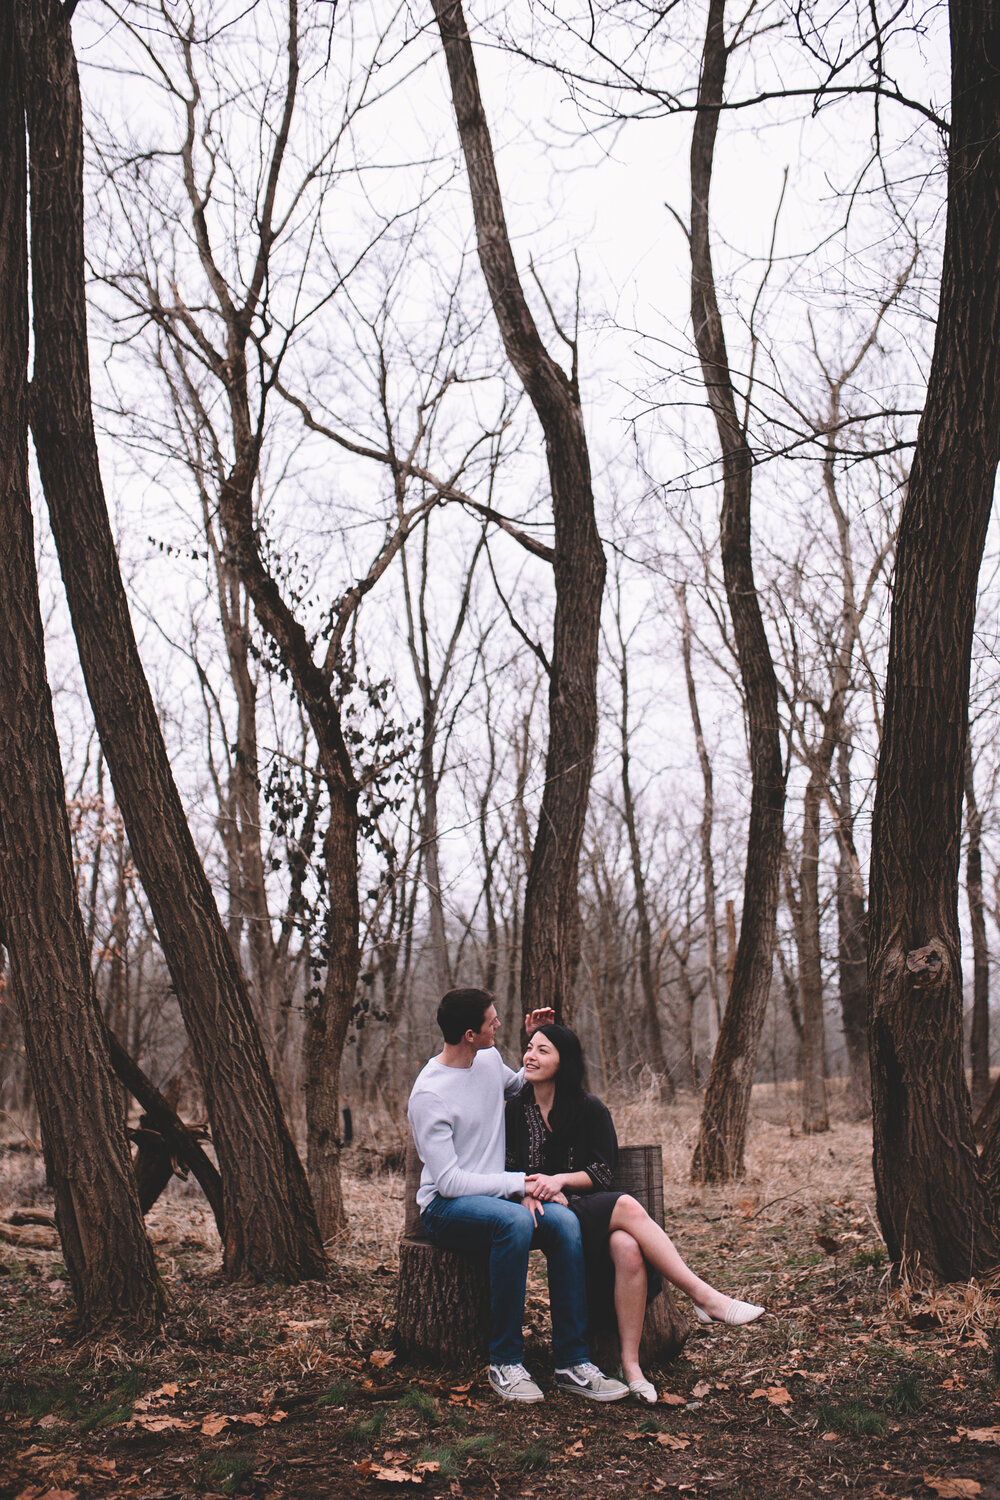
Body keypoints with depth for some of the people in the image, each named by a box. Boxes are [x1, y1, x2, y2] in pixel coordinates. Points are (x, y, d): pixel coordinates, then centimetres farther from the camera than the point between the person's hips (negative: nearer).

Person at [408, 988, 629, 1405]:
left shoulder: (489, 1059, 6)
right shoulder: (428, 1096, -17)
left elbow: (521, 1087, 31)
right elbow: (448, 1181, -20)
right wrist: (517, 1184, -23)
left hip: (494, 1195, 7)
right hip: (445, 1207, -6)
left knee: (564, 1220, -24)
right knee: (516, 1220, -37)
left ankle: (573, 1362, -21)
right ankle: (505, 1363, -25)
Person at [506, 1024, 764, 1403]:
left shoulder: (590, 1109, 5)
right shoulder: (517, 1108, 5)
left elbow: (602, 1172, 1)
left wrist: (559, 1180, -17)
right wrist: (531, 1188, -19)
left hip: (588, 1206, 2)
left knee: (627, 1249, -34)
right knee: (627, 1208, -31)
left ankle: (630, 1363, -29)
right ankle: (706, 1298, -30)